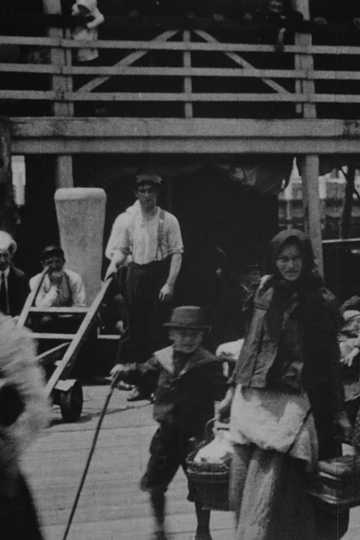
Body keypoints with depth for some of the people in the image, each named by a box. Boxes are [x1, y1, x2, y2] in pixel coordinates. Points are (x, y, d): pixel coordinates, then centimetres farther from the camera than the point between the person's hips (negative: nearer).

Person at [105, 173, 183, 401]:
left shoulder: (168, 220, -4)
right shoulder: (131, 221, 10)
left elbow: (177, 253, -8)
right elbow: (122, 249, 16)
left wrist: (169, 284, -16)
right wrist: (114, 264, -4)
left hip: (158, 276, -5)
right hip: (136, 275, 5)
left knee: (158, 333, -5)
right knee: (138, 333, 8)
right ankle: (143, 384, 17)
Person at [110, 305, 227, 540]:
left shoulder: (209, 364, -10)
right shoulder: (162, 358, 3)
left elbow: (222, 391, -14)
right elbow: (143, 373, 16)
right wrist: (125, 370, 1)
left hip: (196, 434, -4)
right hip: (167, 432, 4)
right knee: (155, 482, 11)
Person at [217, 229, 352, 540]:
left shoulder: (320, 301, -1)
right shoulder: (265, 292, 11)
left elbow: (330, 360, 0)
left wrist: (339, 412, -1)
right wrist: (233, 389, 19)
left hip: (292, 403, -5)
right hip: (252, 399, 5)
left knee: (270, 484, -11)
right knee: (241, 485, 6)